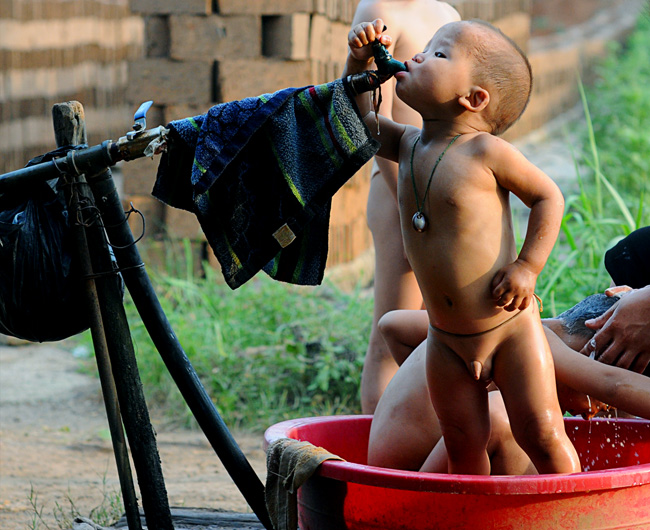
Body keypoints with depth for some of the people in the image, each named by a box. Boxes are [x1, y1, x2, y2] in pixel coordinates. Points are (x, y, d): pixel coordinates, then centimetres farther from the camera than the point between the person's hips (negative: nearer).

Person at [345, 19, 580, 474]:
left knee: (541, 435, -5)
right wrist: (359, 62, 5)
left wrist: (528, 266, -17)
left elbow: (548, 196, -7)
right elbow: (361, 121, 20)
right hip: (447, 341, 6)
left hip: (510, 328, -6)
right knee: (463, 445, 8)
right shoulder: (408, 145, 3)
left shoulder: (486, 151, -15)